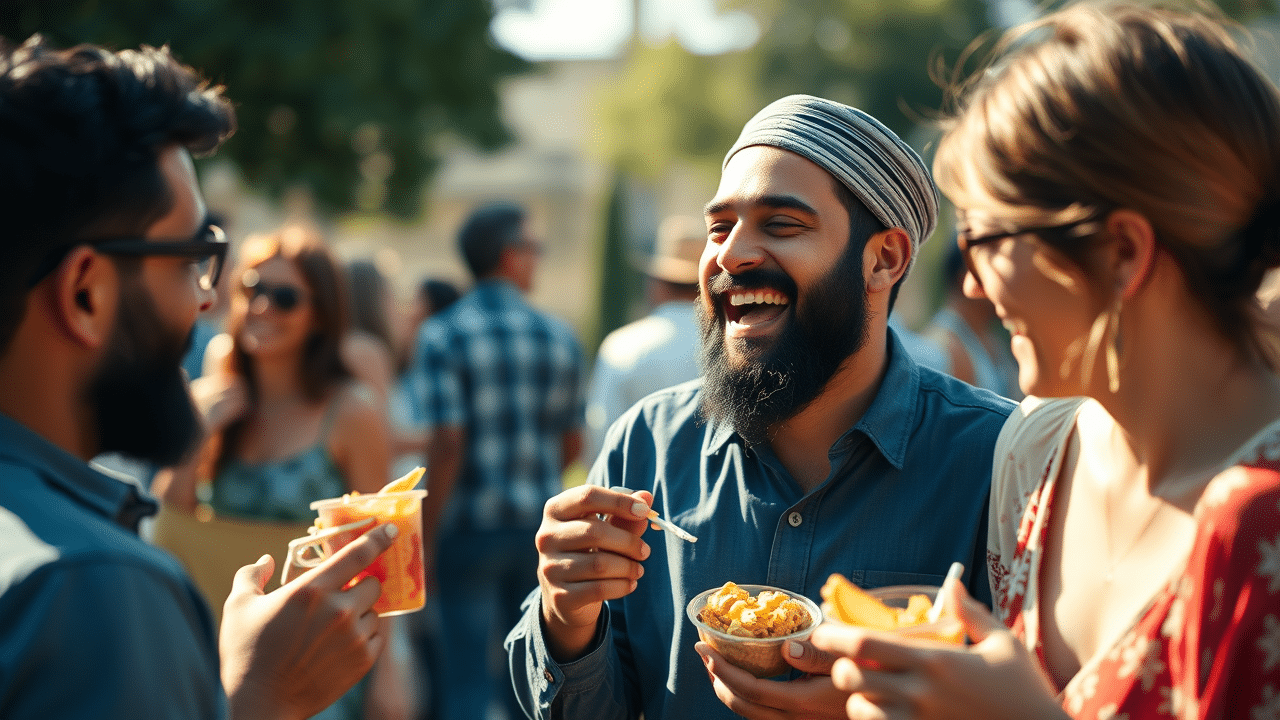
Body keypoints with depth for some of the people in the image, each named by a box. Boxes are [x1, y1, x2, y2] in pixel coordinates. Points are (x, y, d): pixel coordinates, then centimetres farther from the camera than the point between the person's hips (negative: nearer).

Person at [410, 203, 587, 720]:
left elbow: (446, 445, -17)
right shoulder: (558, 337, 2)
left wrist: (422, 540, -11)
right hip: (541, 522, 3)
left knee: (466, 675, 2)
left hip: (470, 526, -3)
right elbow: (572, 443, 7)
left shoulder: (442, 335, -9)